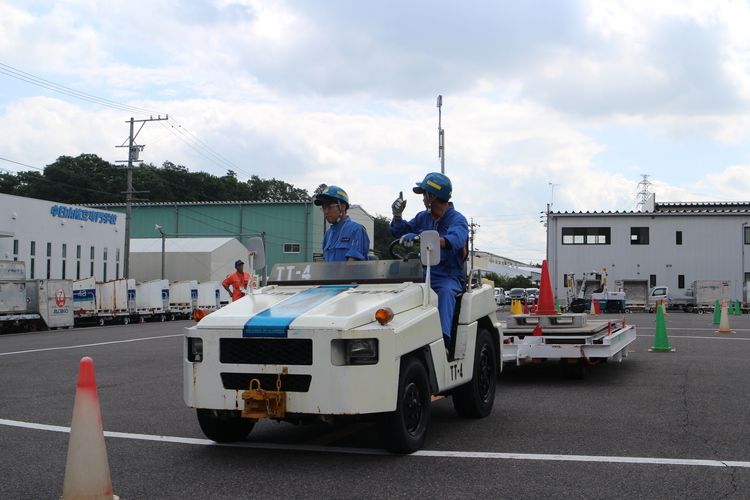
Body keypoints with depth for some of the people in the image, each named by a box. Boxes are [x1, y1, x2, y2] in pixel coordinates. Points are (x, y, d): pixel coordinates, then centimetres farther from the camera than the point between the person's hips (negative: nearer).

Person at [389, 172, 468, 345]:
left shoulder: (457, 220, -5)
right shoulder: (423, 217, 16)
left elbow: (453, 240, -28)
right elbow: (397, 232, 27)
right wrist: (397, 215, 4)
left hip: (449, 276, -5)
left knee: (446, 290, -38)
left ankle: (443, 338, -46)